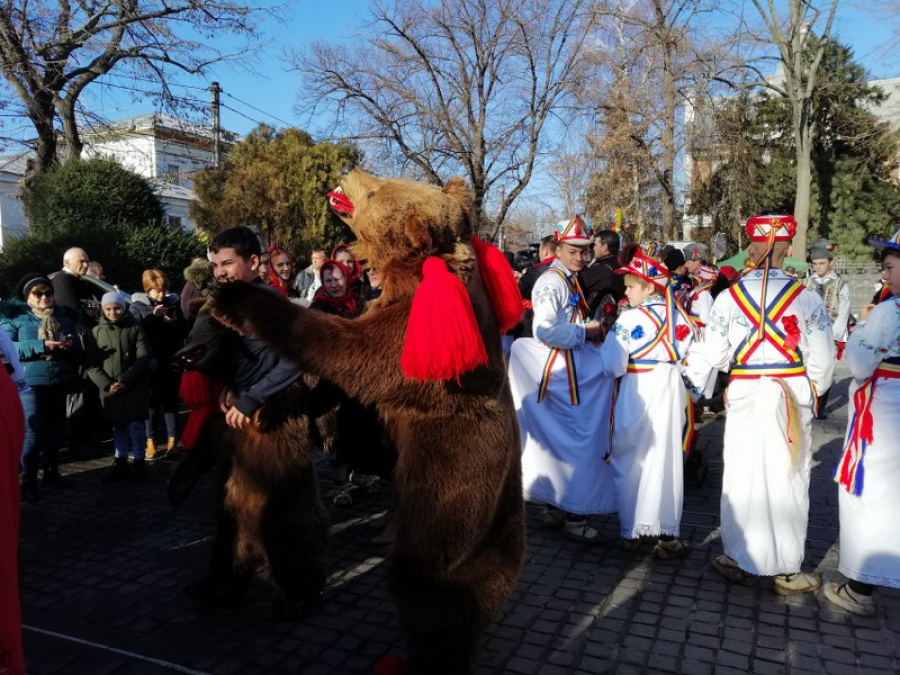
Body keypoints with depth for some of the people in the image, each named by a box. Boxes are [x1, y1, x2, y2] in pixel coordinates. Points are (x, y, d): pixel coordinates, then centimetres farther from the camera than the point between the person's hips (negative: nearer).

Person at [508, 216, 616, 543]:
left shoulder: (570, 281, 16)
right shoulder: (551, 282, -16)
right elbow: (545, 330, -28)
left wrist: (593, 327, 7)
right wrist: (586, 332, -17)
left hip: (574, 370, 10)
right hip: (562, 372, -10)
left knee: (560, 441, 16)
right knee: (581, 441, -4)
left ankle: (555, 506, 28)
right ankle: (574, 515, 8)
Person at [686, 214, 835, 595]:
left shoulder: (729, 297, -7)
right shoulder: (806, 298, -7)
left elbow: (712, 354, -4)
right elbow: (822, 359, -3)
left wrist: (695, 381, 15)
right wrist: (813, 389, 16)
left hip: (745, 396, 0)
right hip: (793, 397, 0)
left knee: (742, 477, 12)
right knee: (788, 480, 11)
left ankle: (737, 559, 25)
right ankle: (787, 571, 23)